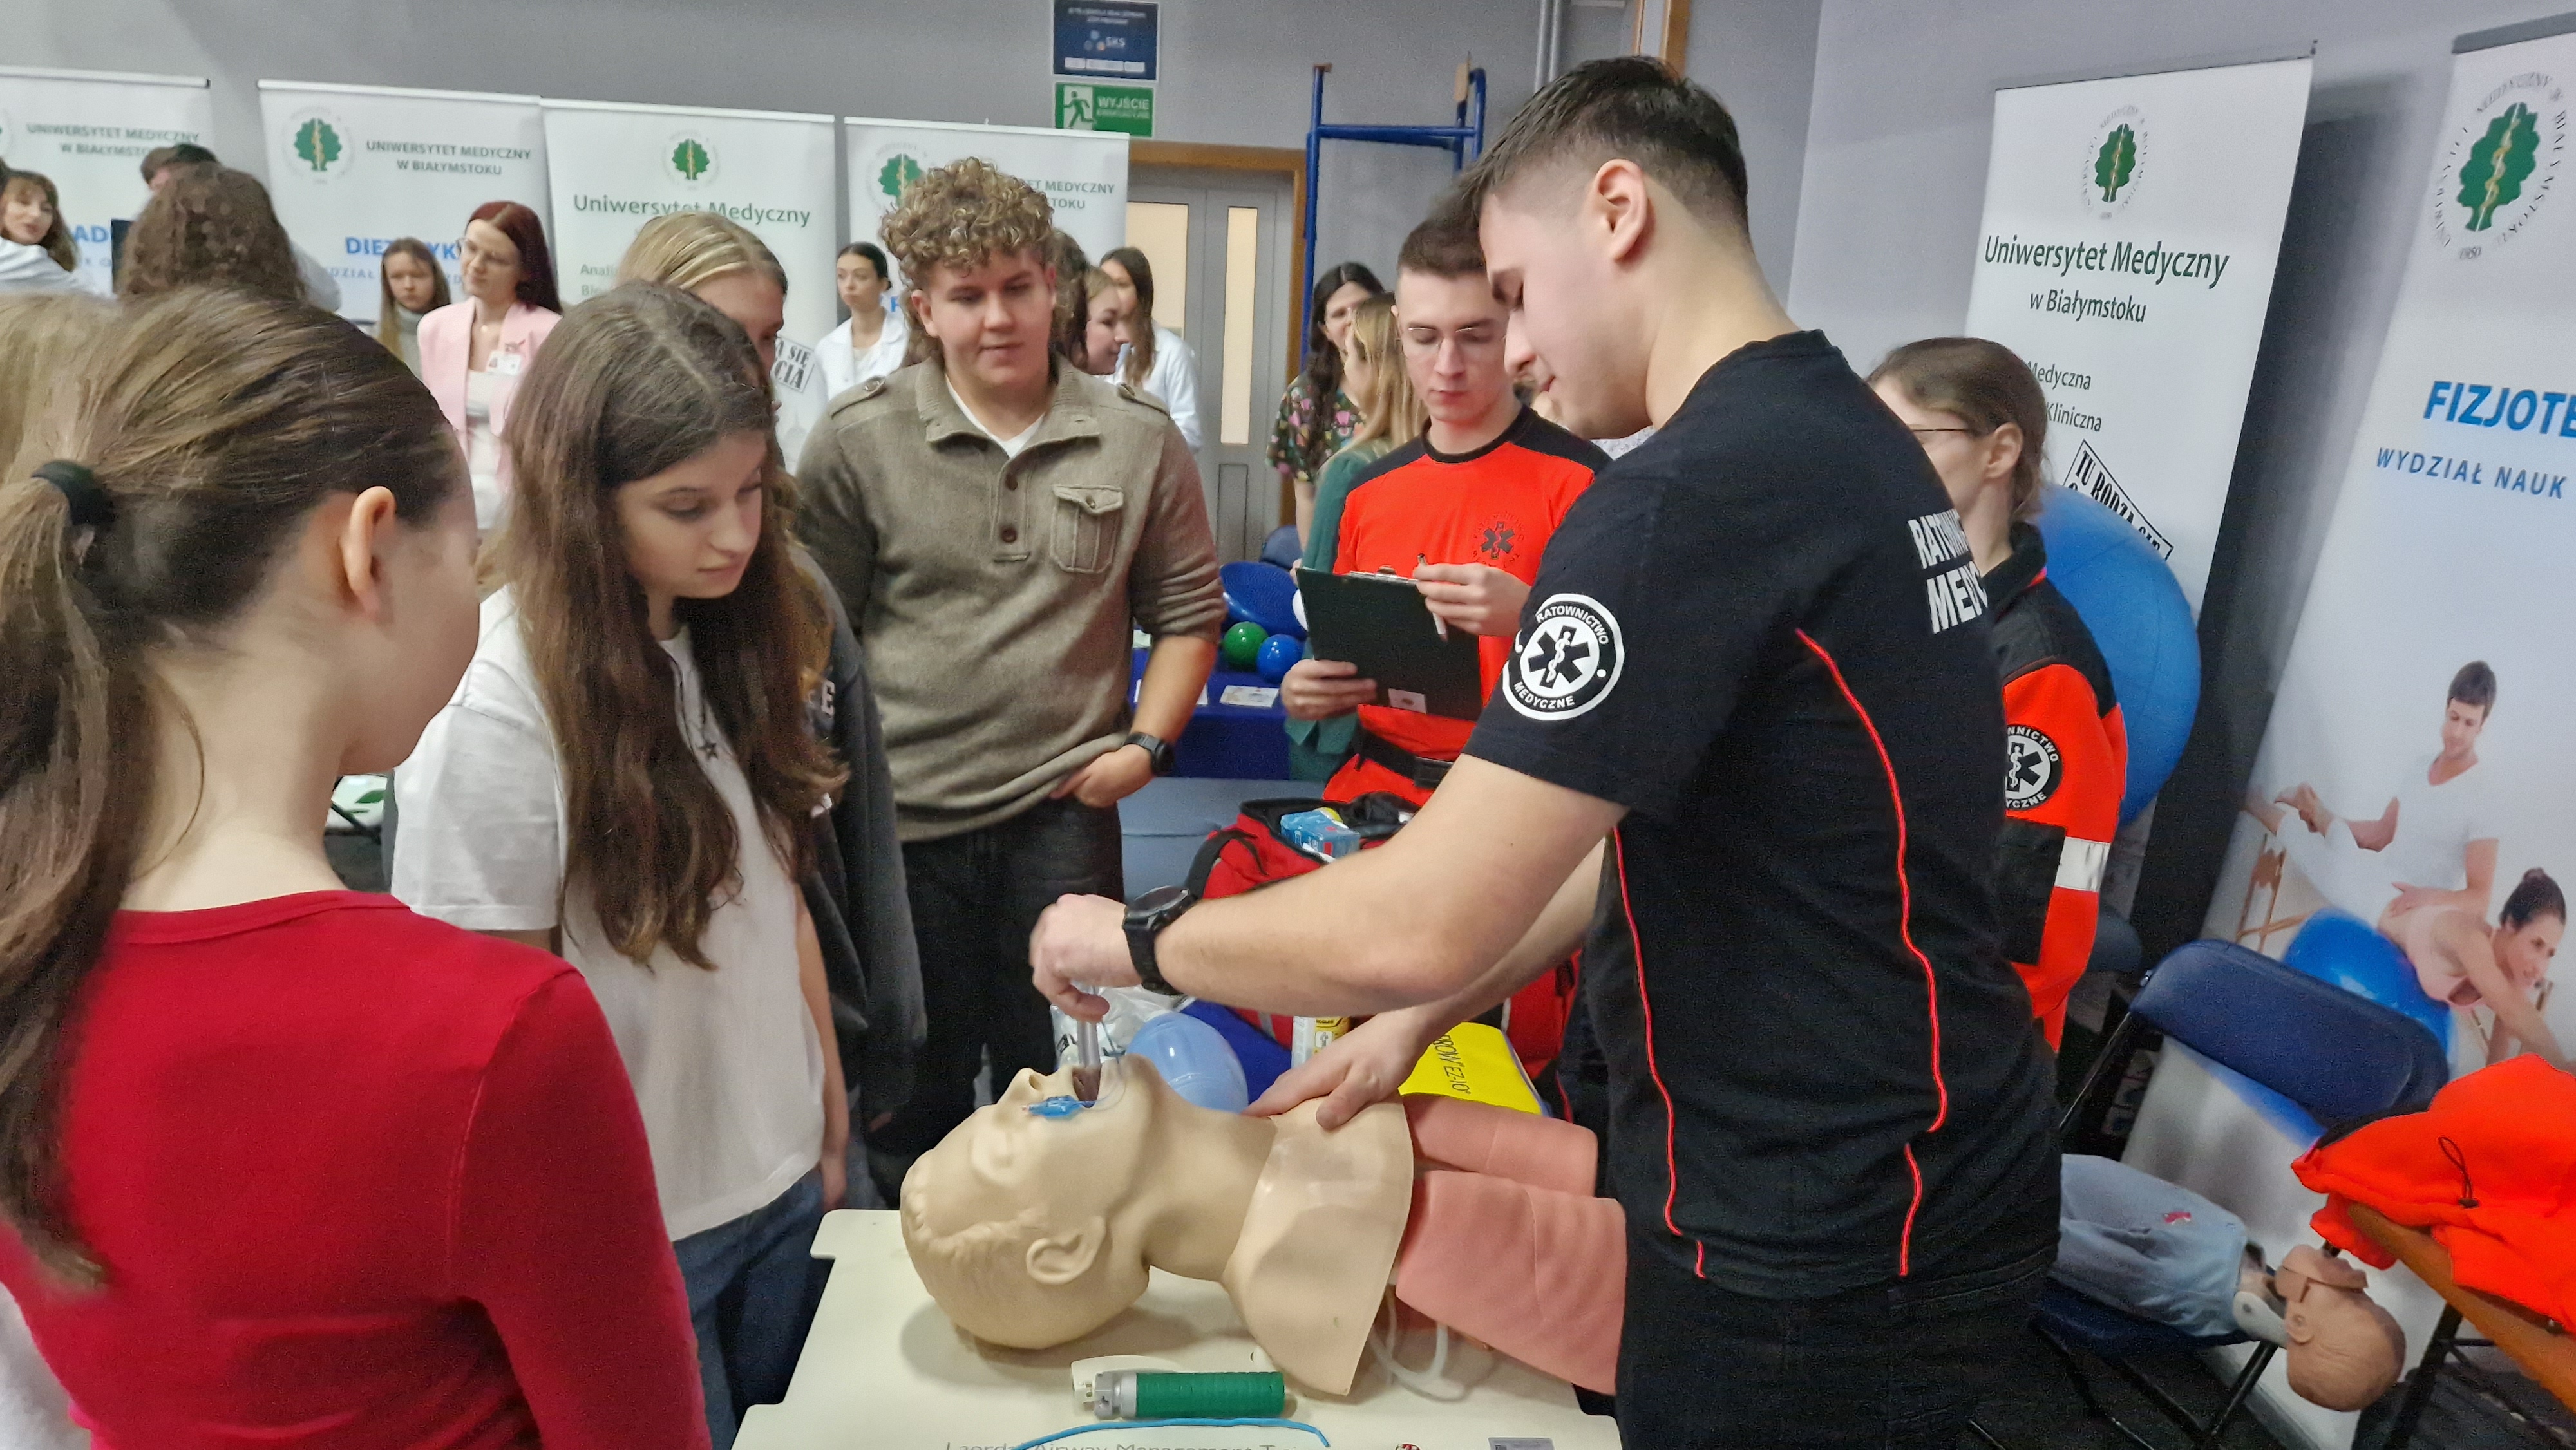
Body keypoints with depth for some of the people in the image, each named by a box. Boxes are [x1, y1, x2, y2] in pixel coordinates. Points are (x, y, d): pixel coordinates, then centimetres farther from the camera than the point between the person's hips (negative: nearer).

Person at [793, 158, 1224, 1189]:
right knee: (912, 1097, 15)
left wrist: (1148, 742, -2)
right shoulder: (857, 444, -2)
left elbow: (1188, 612, 9)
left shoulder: (1139, 443, 1)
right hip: (899, 821, 0)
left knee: (1054, 1083, 13)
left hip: (1064, 816, 1)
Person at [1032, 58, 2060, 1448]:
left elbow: (1422, 925, -27)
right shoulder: (1851, 437, 5)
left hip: (1818, 1255, -8)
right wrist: (1423, 1016, 10)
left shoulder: (1688, 497, -26)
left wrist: (1135, 939, -9)